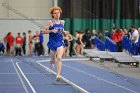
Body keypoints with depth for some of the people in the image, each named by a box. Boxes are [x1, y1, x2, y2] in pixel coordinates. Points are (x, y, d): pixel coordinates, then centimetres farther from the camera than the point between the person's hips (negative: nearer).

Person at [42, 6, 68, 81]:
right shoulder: (50, 22, -7)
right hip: (52, 42, -1)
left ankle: (58, 75, -17)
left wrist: (64, 32, 0)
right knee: (53, 58, 15)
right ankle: (52, 61, 55)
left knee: (59, 58, -15)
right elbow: (44, 31, -9)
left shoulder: (62, 22, 5)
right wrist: (51, 31, -22)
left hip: (60, 42, 1)